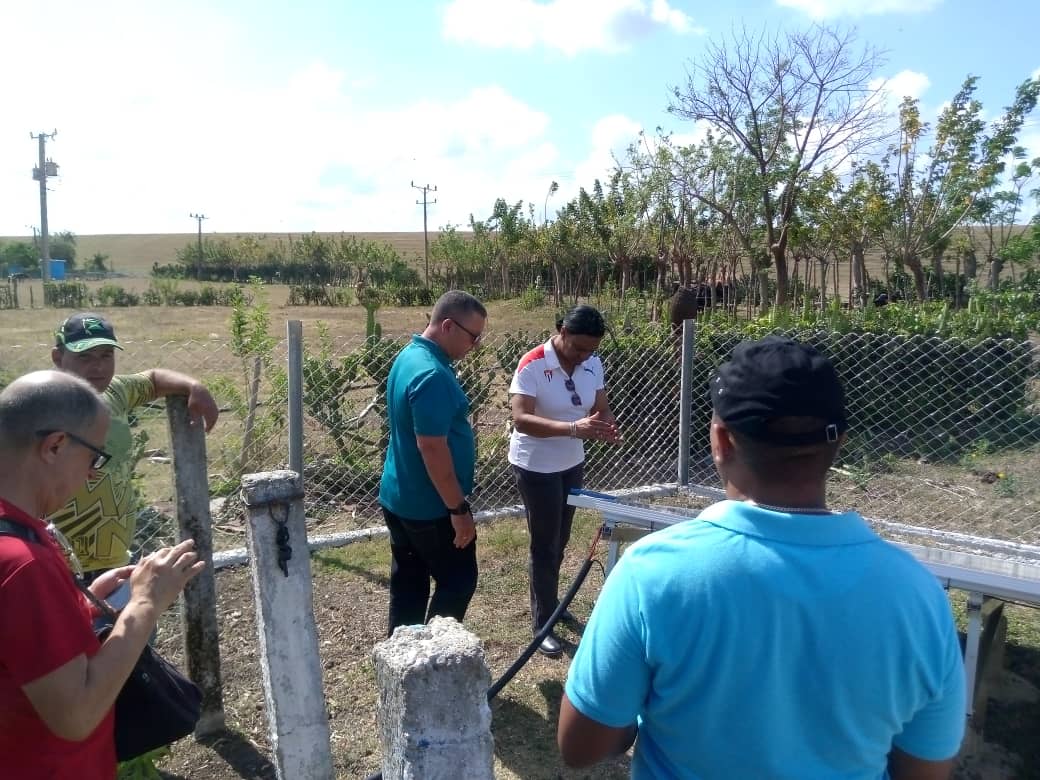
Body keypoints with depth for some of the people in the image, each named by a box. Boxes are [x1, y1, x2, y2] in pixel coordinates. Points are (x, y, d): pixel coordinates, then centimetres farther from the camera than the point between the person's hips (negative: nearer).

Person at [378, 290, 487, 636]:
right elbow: (432, 448, -26)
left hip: (399, 497, 10)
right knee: (458, 582, 7)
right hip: (430, 506, -9)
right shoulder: (432, 375, -25)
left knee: (408, 584, 17)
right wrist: (459, 509, -20)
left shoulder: (409, 356, 8)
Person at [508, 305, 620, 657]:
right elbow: (521, 419, -32)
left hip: (572, 462, 6)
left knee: (560, 540, 19)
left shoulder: (593, 364, -4)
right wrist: (573, 428, -44)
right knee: (544, 545, 1)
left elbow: (601, 407, 1)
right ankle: (543, 625, 15)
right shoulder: (532, 365, -24)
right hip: (535, 467, -6)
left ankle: (550, 602, 39)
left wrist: (605, 426, -24)